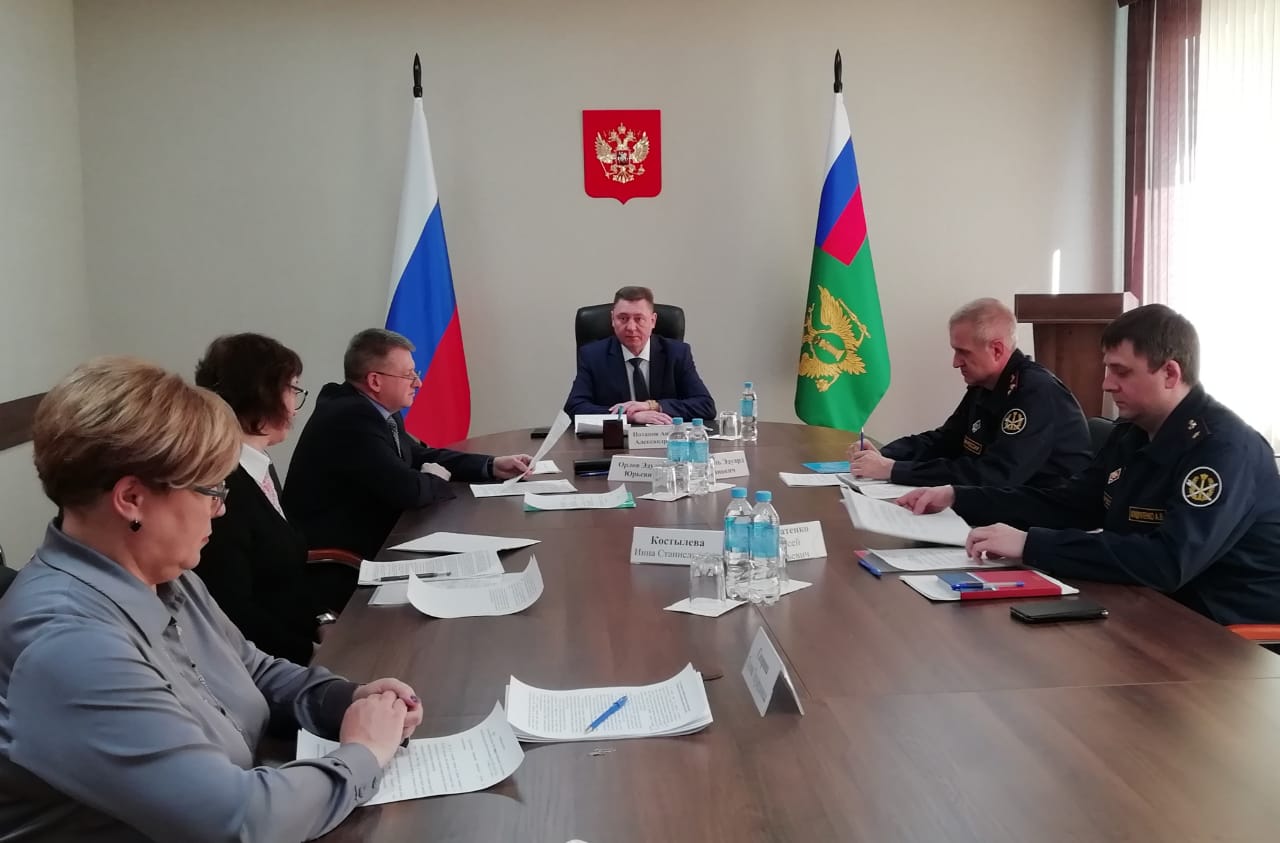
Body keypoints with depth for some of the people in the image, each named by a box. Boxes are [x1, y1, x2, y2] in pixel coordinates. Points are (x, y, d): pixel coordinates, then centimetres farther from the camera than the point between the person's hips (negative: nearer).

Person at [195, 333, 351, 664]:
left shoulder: (259, 468, 11)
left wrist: (322, 620, -2)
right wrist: (312, 652, -17)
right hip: (270, 664, -9)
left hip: (301, 635, 9)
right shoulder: (221, 487, -20)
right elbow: (232, 613, -21)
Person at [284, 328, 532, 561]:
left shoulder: (374, 410, 3)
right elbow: (408, 490, -27)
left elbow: (422, 456, 14)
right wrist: (436, 480, -5)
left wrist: (492, 466, 4)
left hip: (365, 536, 8)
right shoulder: (352, 419, -24)